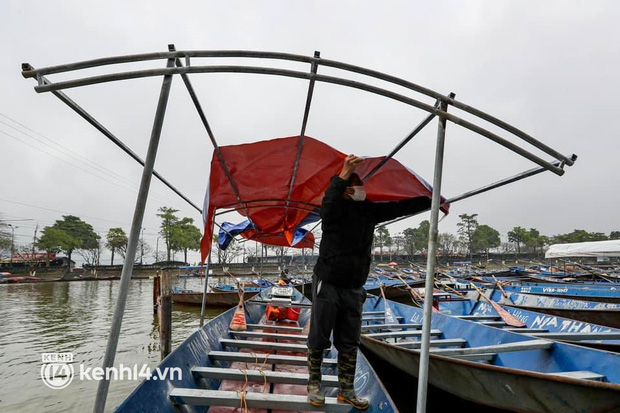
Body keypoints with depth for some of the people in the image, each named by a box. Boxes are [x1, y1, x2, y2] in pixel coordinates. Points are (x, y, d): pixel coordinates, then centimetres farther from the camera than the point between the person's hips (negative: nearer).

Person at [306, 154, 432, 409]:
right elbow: (330, 199, -33)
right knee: (319, 339, 6)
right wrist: (344, 173, -46)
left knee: (349, 343, 13)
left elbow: (399, 208, 11)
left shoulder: (369, 210, 7)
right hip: (327, 285, -5)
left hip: (353, 289, 6)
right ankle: (314, 385, 24)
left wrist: (431, 201, 10)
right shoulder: (334, 209, -10)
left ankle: (346, 390, 26)